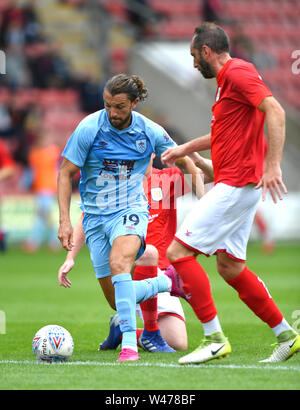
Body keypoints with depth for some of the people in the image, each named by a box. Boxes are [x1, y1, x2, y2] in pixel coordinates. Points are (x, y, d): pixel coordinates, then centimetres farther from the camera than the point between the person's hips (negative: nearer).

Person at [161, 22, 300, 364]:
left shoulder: (238, 73, -12)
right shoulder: (229, 78, 19)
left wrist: (272, 166, -31)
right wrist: (184, 149, 35)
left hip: (235, 185, -10)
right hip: (236, 185, 10)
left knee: (178, 251, -11)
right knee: (229, 266, 13)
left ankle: (214, 339, -10)